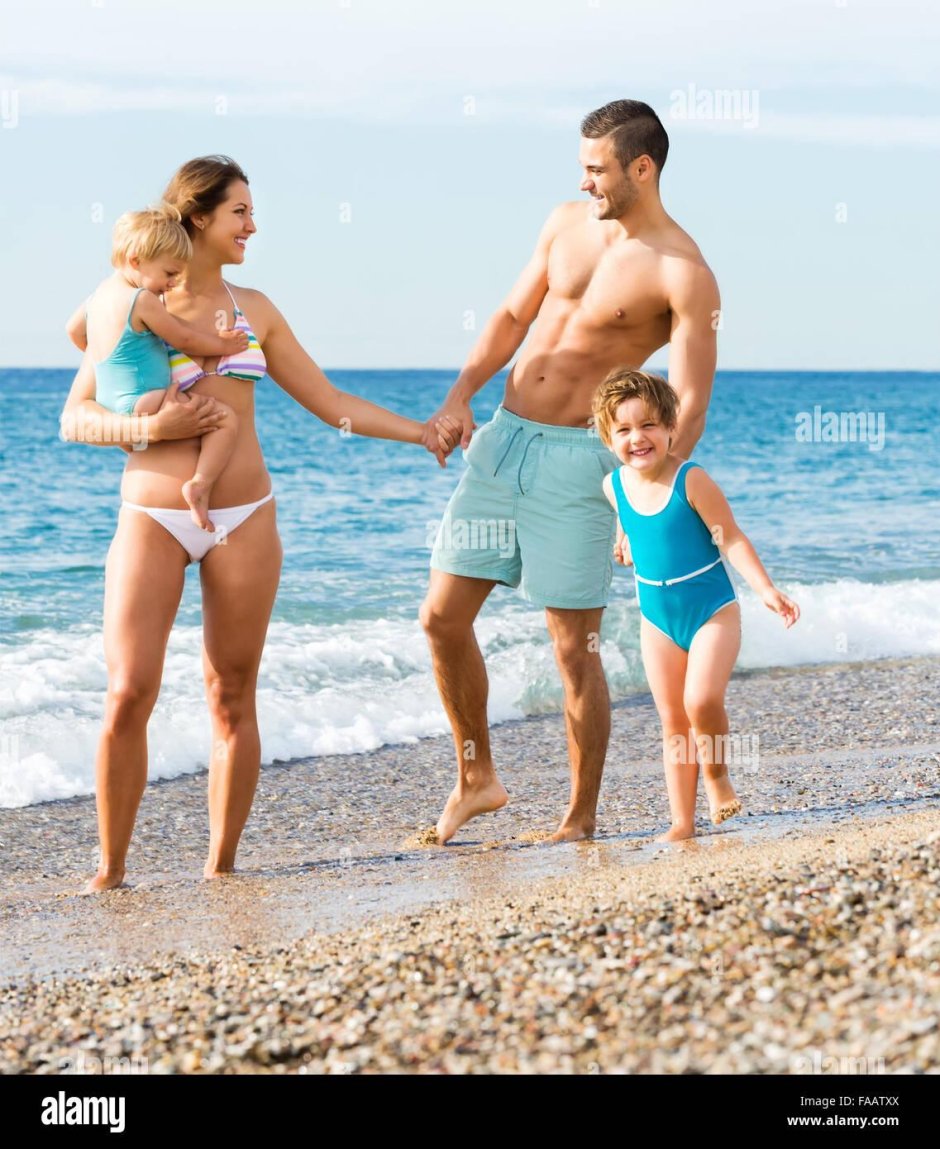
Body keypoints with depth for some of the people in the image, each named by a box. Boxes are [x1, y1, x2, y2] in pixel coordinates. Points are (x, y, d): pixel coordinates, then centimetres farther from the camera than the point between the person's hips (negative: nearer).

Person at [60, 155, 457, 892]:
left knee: (233, 699, 3)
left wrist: (421, 431, 7)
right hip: (152, 519, -3)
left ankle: (221, 866, 11)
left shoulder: (253, 310, 12)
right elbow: (76, 418, 0)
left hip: (243, 519, 3)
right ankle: (111, 869, 0)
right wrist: (150, 428, -15)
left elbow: (331, 403, 14)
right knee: (128, 696, -11)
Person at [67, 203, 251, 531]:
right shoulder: (143, 301, -17)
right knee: (225, 418, -15)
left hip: (111, 412, 10)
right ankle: (200, 484, -25)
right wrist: (222, 345, 6)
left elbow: (74, 329, 26)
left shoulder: (101, 292, 10)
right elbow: (184, 340, -9)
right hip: (141, 405, -10)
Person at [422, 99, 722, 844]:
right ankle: (477, 778, 22)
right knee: (443, 616, 5)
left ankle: (582, 817, 14)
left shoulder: (682, 274, -11)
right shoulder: (567, 225, 8)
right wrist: (462, 392, 5)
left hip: (576, 457, -6)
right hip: (501, 439, 6)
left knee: (574, 649, 0)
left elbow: (688, 410, -13)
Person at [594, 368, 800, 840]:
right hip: (658, 622, 5)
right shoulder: (614, 487, -3)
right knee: (672, 721, 5)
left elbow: (731, 539, -16)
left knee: (702, 700, -22)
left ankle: (717, 773, 7)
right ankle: (682, 822, 11)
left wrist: (766, 589, -23)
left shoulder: (691, 481, -18)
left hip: (712, 611, -5)